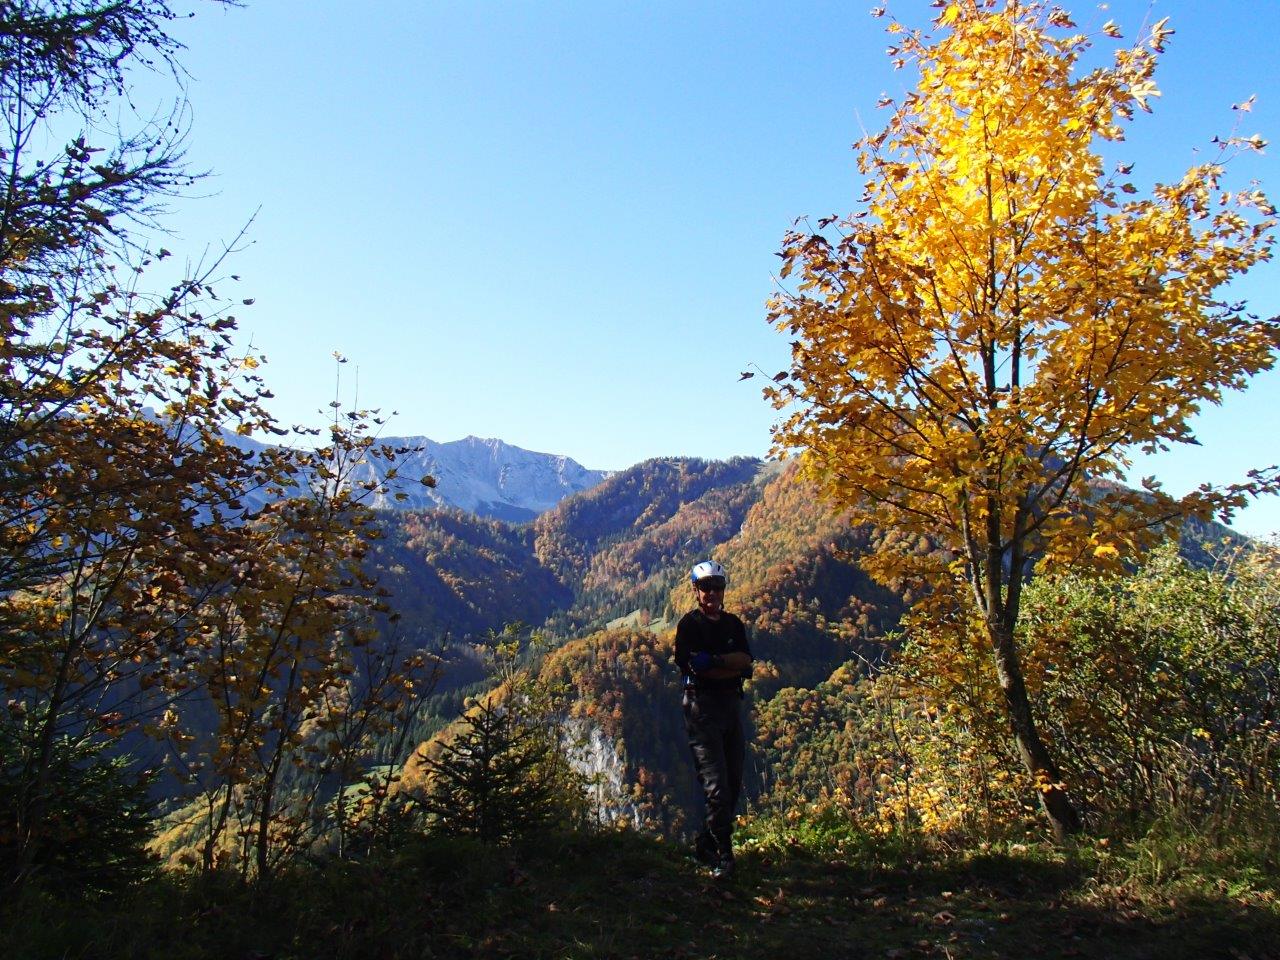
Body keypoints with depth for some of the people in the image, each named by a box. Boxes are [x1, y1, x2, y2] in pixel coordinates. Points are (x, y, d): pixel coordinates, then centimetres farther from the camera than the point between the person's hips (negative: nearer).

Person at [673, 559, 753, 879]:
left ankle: (706, 843, 25)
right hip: (702, 706, -6)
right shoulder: (689, 624, -4)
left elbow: (746, 662, -3)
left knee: (734, 784, 11)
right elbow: (695, 668, -15)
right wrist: (731, 665, -10)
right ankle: (723, 852, 7)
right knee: (716, 786, -7)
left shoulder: (733, 624, 12)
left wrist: (714, 660, -15)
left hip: (732, 704, 6)